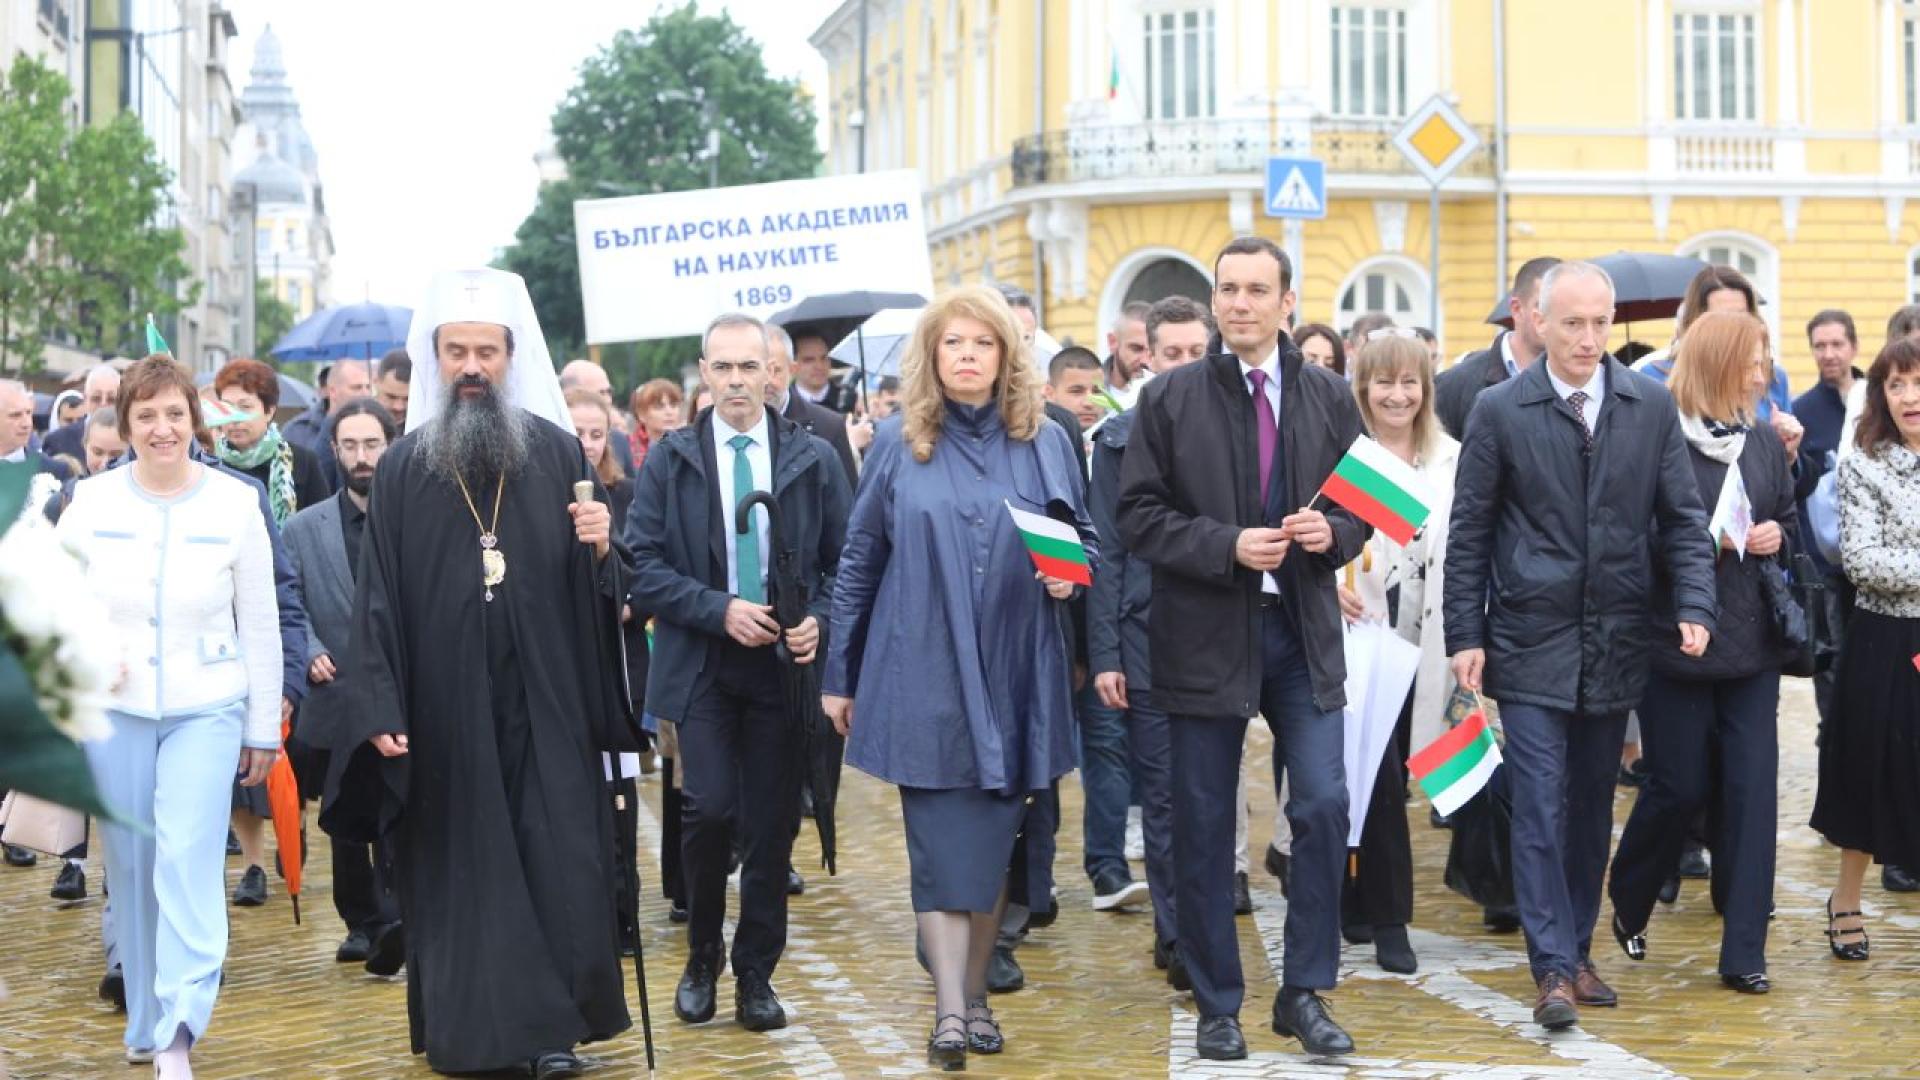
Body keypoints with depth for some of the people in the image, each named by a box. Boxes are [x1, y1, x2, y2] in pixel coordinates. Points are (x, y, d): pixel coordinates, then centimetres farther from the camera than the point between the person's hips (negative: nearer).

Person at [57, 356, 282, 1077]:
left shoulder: (235, 504, -2)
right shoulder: (92, 500, 0)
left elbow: (261, 625, 3)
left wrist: (263, 728, 6)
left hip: (206, 711, -2)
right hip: (113, 711, 2)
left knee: (188, 858, -17)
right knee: (131, 867, 9)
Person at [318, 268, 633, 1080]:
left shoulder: (557, 451, 4)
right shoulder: (402, 468, 2)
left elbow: (599, 587, 6)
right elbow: (377, 598, -1)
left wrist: (600, 549, -17)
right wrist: (379, 711, -9)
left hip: (543, 708, 0)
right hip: (446, 713, 0)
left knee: (559, 860, -1)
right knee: (460, 869, 5)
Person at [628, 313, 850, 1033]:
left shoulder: (814, 459, 6)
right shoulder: (669, 460, 3)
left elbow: (845, 561, 8)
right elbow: (643, 567, -1)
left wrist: (820, 618, -11)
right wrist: (720, 610, -13)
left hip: (784, 662, 1)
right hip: (701, 666, -1)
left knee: (771, 825, 4)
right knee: (709, 807, -12)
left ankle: (756, 974, 18)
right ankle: (702, 957, 10)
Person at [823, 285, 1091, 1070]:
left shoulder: (1046, 442, 6)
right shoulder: (897, 444, 3)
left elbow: (1084, 538, 13)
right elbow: (859, 562, 6)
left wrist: (1069, 573, -11)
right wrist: (840, 676, 5)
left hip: (1013, 677, 2)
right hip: (925, 676, -2)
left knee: (993, 844, 8)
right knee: (942, 845, -4)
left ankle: (974, 996, 20)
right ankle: (949, 1011, -4)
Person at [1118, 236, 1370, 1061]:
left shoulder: (1330, 397, 6)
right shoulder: (1170, 399, -1)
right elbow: (1139, 515, -4)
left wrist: (1334, 532, -10)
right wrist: (1226, 546, -17)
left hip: (1303, 630, 2)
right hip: (1205, 631, -2)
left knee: (1324, 806, -5)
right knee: (1205, 826, 4)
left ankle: (1304, 993, 11)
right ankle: (1217, 1004, 17)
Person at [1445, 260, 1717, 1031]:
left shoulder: (1653, 407, 2)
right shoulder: (1499, 412, -4)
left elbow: (1683, 518, 5)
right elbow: (1469, 533, -1)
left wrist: (1694, 607, -8)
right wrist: (1466, 636, -4)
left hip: (1615, 643, 3)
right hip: (1532, 642, -3)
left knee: (1591, 805, 11)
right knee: (1541, 806, -5)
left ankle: (1577, 952, 23)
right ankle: (1553, 968, -1)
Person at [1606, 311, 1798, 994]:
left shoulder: (1767, 442, 8)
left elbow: (1788, 528, 18)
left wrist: (1775, 538, -4)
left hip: (1752, 645, 5)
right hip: (1675, 645, -4)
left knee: (1751, 791, 1)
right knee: (1679, 789, 4)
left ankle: (1743, 953, 8)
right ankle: (1628, 904, 32)